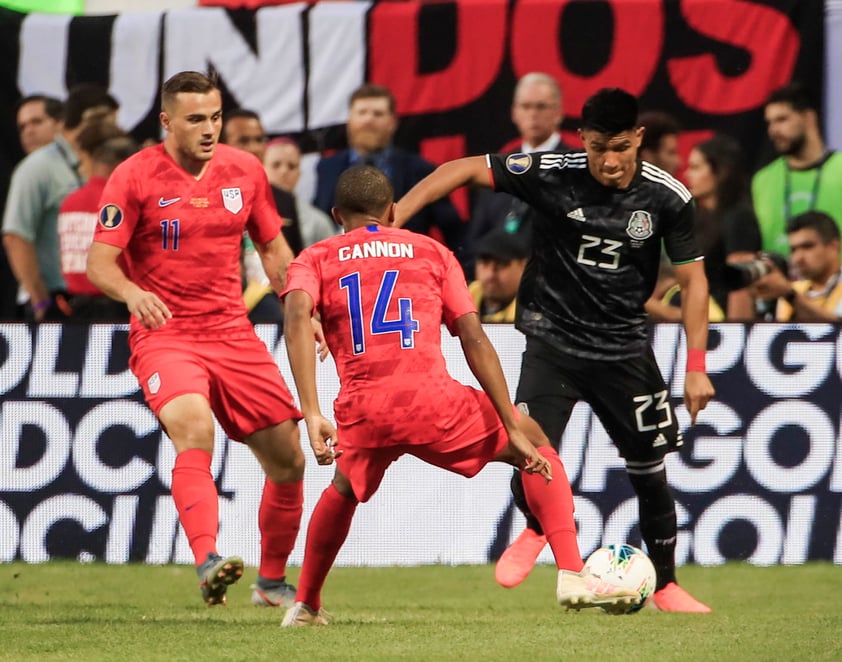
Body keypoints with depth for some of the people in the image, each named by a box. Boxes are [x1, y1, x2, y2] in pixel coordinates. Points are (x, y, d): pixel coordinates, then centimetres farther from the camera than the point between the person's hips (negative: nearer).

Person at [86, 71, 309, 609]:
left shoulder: (245, 170, 5)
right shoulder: (135, 177, -8)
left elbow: (273, 247, 17)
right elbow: (99, 261, -11)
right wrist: (131, 292, -32)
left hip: (234, 333, 5)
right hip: (164, 337, -5)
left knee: (288, 459, 5)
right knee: (194, 429, -33)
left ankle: (273, 581, 26)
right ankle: (208, 562, -46)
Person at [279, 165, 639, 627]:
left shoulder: (315, 259, 19)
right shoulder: (431, 252, 20)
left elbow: (297, 316, -5)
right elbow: (474, 339, 8)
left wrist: (312, 414, -11)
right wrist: (513, 429, 6)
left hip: (362, 412, 1)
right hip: (432, 400, -1)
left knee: (344, 491, 36)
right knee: (536, 447, 21)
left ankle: (304, 605, 33)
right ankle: (572, 575, 6)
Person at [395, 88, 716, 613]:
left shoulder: (668, 198, -10)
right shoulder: (552, 175, -15)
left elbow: (693, 279, -1)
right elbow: (463, 170, -9)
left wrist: (696, 367, -5)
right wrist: (391, 219, -19)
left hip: (624, 347, 1)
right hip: (553, 340, -1)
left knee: (650, 470, 4)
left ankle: (666, 585, 25)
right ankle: (537, 530, 20)